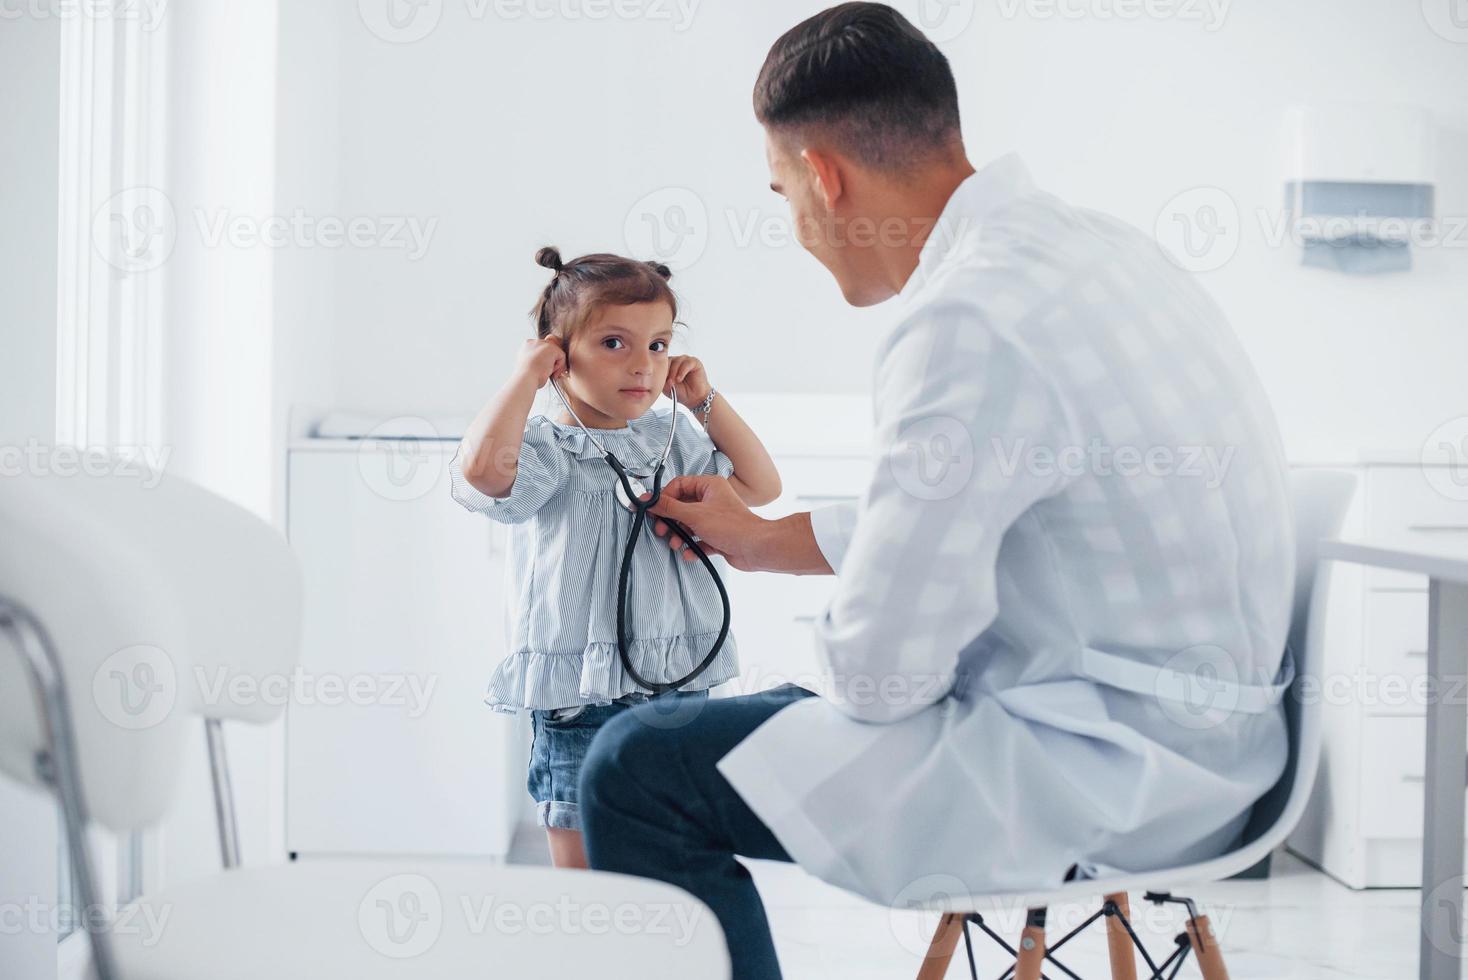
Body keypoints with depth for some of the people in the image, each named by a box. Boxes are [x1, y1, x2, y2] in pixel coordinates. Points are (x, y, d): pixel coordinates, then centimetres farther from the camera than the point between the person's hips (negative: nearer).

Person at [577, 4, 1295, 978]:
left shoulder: (970, 322, -24)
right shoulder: (1082, 242, 7)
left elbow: (879, 671, -20)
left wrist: (830, 653, 4)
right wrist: (766, 540, 32)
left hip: (1107, 775, -10)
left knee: (638, 768, -8)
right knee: (781, 711, 29)